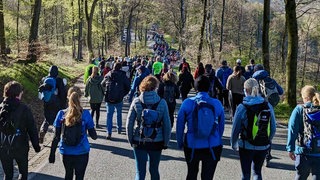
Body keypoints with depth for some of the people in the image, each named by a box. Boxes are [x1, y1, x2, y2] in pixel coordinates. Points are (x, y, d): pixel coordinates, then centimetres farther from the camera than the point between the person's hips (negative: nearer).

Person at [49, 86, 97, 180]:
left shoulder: (61, 114, -8)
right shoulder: (85, 114, -13)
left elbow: (56, 137, -5)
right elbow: (93, 135, -6)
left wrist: (52, 153, 5)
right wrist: (95, 136, 16)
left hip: (66, 152, 2)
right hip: (82, 152, -2)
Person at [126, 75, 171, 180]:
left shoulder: (136, 102, -6)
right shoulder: (162, 103, -7)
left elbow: (129, 123, -5)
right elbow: (167, 125, -5)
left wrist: (130, 140, 6)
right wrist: (166, 142, 5)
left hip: (139, 141, 0)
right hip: (156, 142, 1)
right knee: (154, 170, 18)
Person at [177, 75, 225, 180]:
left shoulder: (187, 103, -8)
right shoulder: (217, 104, -5)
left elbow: (180, 125, -2)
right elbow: (221, 126, 3)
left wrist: (180, 143, 10)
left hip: (192, 146, 0)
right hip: (212, 147, 0)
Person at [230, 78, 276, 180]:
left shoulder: (242, 107, -13)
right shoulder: (268, 106, -4)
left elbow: (235, 128, -8)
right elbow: (273, 128, 1)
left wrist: (233, 144, 8)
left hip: (246, 146, -3)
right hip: (263, 147, 3)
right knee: (257, 172, 22)